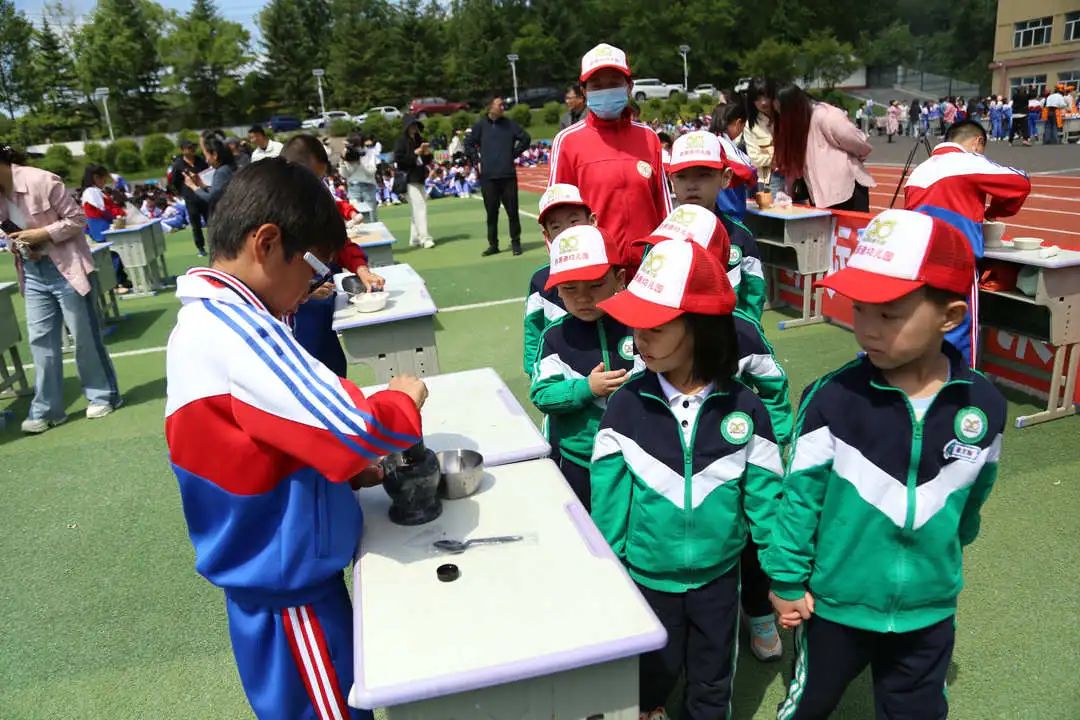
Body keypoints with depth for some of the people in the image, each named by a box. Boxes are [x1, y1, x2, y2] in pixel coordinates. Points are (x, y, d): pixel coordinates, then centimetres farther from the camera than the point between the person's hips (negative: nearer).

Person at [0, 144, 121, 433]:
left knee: (84, 337, 4)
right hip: (33, 275, 6)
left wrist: (42, 233, -19)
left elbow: (77, 219, -11)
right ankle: (46, 410, 13)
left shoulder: (41, 181, -14)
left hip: (66, 270, -6)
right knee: (40, 340, 6)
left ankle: (103, 395, 20)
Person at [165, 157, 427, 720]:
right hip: (289, 576, -10)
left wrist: (345, 471, 6)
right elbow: (353, 428, -32)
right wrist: (404, 401, -12)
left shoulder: (201, 321, 5)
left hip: (264, 568, 10)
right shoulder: (235, 327, -28)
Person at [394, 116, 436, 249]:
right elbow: (398, 159, -14)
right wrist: (415, 153, -16)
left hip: (420, 179, 7)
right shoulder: (401, 141, -4)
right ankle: (424, 238, -18)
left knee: (418, 209, 9)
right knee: (419, 208, -15)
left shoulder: (419, 140, 14)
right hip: (409, 179, -7)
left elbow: (427, 161, 19)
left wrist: (428, 153, -3)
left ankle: (414, 239, 16)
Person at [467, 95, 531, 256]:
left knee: (512, 211, 2)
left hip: (508, 175, 0)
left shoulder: (509, 124, 4)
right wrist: (477, 161, 4)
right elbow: (469, 145, 11)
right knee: (491, 213, 6)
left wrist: (514, 154, 6)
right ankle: (493, 244, 15)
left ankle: (515, 242, 14)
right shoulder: (480, 125, 3)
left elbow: (525, 139, 12)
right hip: (488, 176, 0)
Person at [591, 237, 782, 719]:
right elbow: (609, 493, -8)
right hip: (648, 575, 0)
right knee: (655, 670, 24)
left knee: (712, 681, 21)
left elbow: (763, 493, -6)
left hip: (718, 575, 0)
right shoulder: (626, 405, -16)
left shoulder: (743, 407, -15)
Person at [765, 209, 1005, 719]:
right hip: (834, 602, -2)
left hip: (929, 609, 3)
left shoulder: (983, 405, -13)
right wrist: (787, 580, -7)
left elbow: (971, 498, 5)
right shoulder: (831, 398, -22)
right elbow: (800, 494, -13)